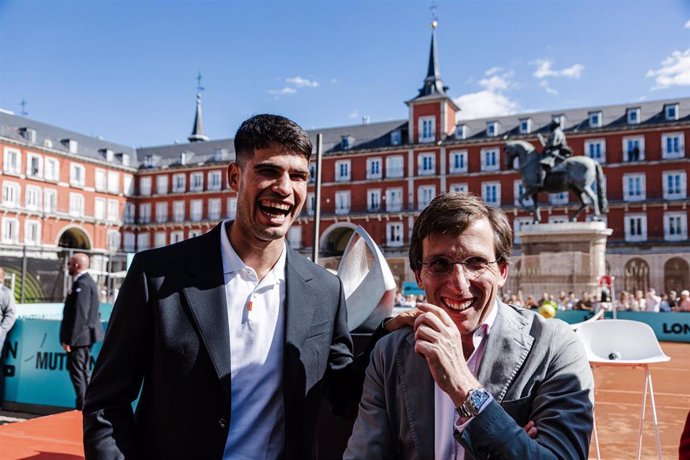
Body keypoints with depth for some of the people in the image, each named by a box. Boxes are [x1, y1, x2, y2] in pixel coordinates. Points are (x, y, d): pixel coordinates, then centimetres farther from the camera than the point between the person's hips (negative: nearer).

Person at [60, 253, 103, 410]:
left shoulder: (82, 284, -18)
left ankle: (83, 407, -1)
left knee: (77, 372, -5)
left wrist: (69, 339, -21)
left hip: (79, 337, -11)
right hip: (85, 336, 11)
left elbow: (79, 315, -23)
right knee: (82, 372, 16)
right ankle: (86, 406, 23)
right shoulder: (87, 281, 14)